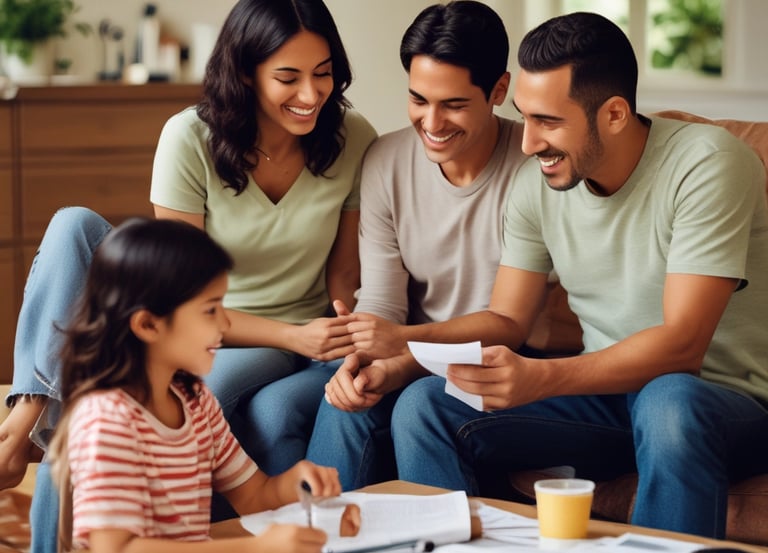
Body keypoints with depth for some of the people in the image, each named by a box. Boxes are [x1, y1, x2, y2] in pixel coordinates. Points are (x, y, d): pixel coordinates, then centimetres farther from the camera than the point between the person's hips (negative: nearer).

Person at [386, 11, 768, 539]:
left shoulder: (706, 164, -19)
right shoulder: (537, 183, 0)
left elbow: (681, 346, -25)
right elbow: (506, 320, 7)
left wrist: (540, 378, -39)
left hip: (726, 401, -5)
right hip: (609, 392, 5)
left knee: (669, 403, -40)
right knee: (425, 406, -12)